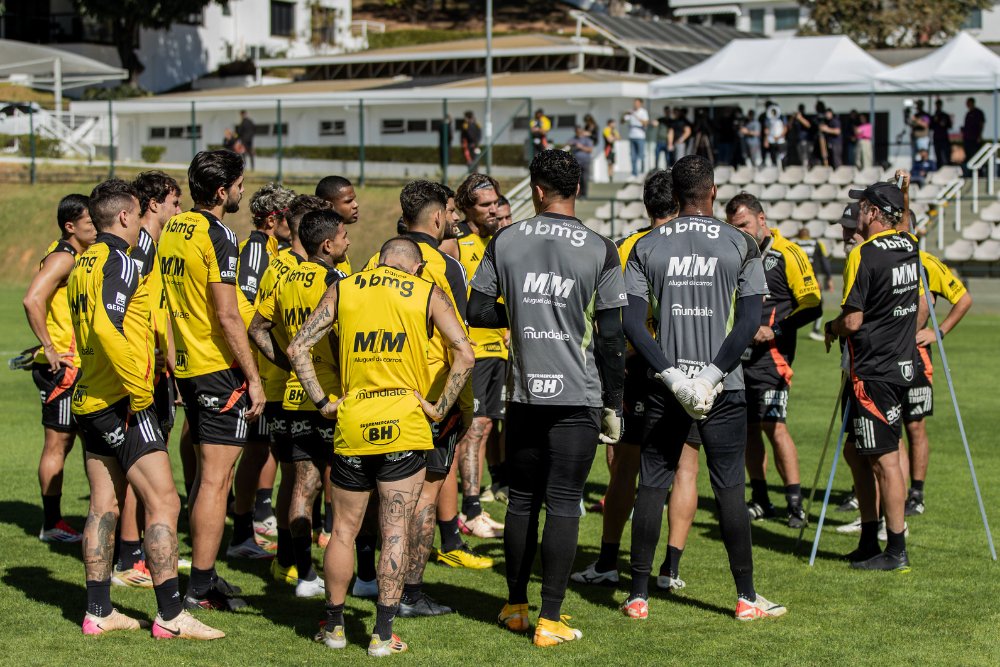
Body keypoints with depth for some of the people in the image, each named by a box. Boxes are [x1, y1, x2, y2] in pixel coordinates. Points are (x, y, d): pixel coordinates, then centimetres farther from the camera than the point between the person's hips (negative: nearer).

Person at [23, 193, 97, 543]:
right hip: (62, 367, -10)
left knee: (64, 441, 12)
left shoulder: (76, 257, 15)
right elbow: (32, 300, -27)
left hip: (76, 366, 10)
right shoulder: (62, 257, -14)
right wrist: (51, 349, -24)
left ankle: (53, 520, 18)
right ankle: (52, 524, 1)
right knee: (57, 442, -4)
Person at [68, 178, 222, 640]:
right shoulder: (117, 262, -13)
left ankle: (98, 611, 14)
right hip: (122, 402, -10)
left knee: (104, 506, 11)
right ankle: (170, 615, -7)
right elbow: (106, 327, -26)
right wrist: (138, 388, -21)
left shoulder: (83, 265, 15)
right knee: (163, 502, -7)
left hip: (89, 399, 10)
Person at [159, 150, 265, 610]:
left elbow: (164, 301, 17)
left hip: (186, 365, 9)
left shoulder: (171, 231, 11)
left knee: (206, 473, 17)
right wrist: (253, 378, -15)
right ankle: (200, 587, -4)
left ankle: (203, 575, 22)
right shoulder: (217, 236, -15)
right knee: (216, 478, -5)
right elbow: (227, 316, -19)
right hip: (219, 367, -9)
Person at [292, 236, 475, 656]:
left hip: (351, 426, 2)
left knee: (344, 531, 13)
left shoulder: (342, 290, 9)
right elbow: (464, 354, -8)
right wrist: (440, 408, -3)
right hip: (405, 427, -2)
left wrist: (322, 402, 4)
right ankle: (383, 634, 2)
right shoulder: (429, 294, 4)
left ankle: (334, 626, 21)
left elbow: (298, 348, 3)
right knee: (396, 532, 2)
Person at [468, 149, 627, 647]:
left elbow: (477, 312, 3)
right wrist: (613, 405, 3)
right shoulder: (600, 251, -6)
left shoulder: (504, 241, 0)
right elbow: (610, 336, -5)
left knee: (522, 500, 15)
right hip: (578, 398, -2)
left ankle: (515, 606, 25)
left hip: (523, 394, 2)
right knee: (563, 504, 1)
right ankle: (550, 620, 2)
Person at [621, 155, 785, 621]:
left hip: (666, 386, 1)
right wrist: (712, 375, -11)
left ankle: (638, 596, 10)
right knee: (730, 489, 5)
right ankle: (746, 597, 10)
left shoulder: (647, 247, 2)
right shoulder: (741, 245, -1)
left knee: (651, 486, 7)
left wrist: (673, 376, -9)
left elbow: (631, 322, -6)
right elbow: (750, 321, -9)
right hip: (723, 389, -1)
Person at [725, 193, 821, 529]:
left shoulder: (787, 254, -7)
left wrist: (775, 331, -15)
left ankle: (795, 502, -7)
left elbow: (812, 305, -9)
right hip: (738, 354, 7)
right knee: (747, 426, 7)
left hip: (770, 354, -7)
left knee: (773, 424, -13)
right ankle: (760, 500, 15)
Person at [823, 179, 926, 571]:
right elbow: (921, 308, 19)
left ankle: (897, 552, -1)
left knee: (885, 459, -4)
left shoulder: (864, 255, -16)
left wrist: (831, 328, 2)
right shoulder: (910, 249, 9)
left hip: (873, 373, -9)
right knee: (856, 452, 16)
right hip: (902, 365, 9)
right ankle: (869, 542, 21)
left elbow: (853, 321, -17)